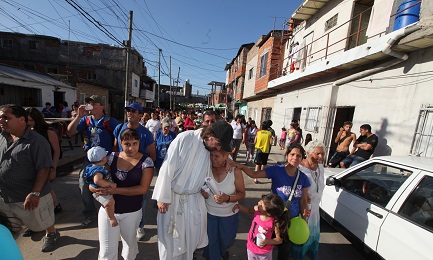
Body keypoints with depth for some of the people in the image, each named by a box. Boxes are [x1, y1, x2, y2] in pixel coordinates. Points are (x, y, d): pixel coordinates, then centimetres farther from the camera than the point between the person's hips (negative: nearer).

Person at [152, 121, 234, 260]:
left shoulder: (211, 149, -4)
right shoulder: (185, 138, -21)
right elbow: (168, 167, -18)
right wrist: (163, 197, -13)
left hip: (194, 199, 5)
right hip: (172, 196, -4)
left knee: (192, 237, 16)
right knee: (169, 237, 12)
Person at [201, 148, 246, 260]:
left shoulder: (235, 171, -23)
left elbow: (242, 193, -13)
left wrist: (228, 198, -31)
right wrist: (202, 193, -26)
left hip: (229, 214, 1)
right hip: (209, 212, 0)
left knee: (226, 240, 25)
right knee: (211, 241, 17)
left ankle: (223, 251, 62)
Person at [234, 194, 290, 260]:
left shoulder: (275, 222, -32)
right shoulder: (257, 209, -23)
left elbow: (279, 240, -17)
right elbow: (249, 211, 1)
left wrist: (267, 241, -32)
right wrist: (239, 206, -13)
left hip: (264, 253, -3)